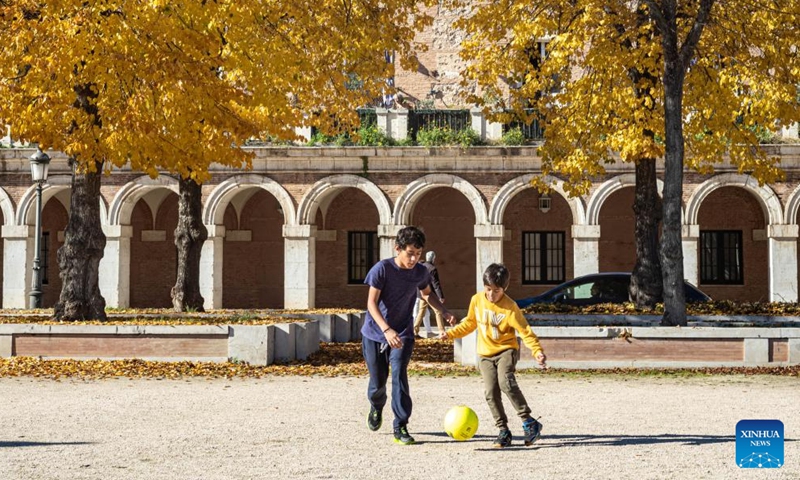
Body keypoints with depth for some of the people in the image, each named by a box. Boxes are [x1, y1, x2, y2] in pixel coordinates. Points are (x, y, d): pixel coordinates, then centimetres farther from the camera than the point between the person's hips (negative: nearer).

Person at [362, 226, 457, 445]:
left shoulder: (421, 272, -5)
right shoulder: (382, 269, -19)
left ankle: (401, 427, -12)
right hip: (375, 332, -1)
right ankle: (376, 407, 43)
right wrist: (387, 330, -34)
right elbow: (371, 303, -21)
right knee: (378, 380, 7)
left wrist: (444, 312, 0)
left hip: (403, 334, 2)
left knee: (399, 374, -18)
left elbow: (427, 294, 17)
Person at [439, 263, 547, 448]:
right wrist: (450, 334, 9)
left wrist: (537, 351, -28)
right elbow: (469, 323, 16)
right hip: (486, 354, 5)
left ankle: (529, 422, -17)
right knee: (491, 392, -5)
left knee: (506, 382, -26)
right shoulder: (477, 300, 0)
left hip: (506, 350, -5)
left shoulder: (509, 307, -15)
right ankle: (503, 430, 3)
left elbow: (525, 331, -16)